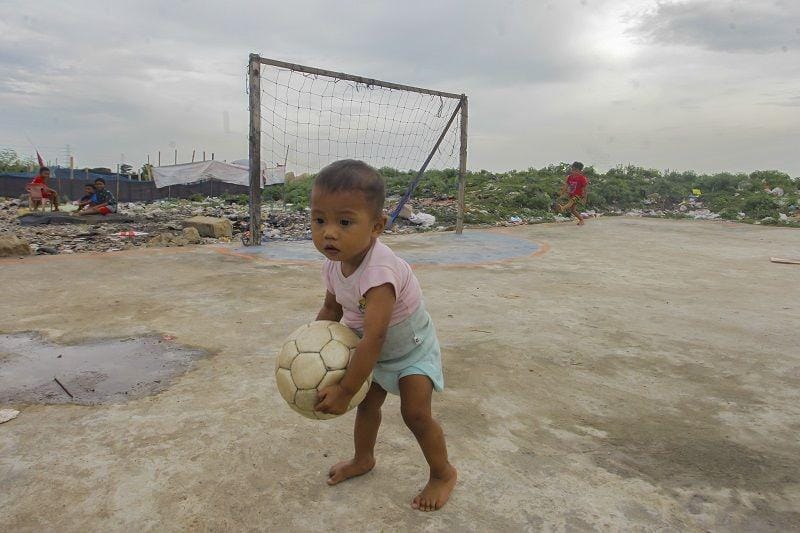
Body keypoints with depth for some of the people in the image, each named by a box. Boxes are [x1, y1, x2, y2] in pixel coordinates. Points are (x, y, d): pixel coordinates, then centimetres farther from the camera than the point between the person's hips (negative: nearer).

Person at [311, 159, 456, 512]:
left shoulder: (379, 271, -41)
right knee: (367, 403, 18)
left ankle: (443, 473, 17)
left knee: (415, 413, -10)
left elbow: (373, 339, -41)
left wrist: (344, 391, -34)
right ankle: (363, 459, 43)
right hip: (377, 352, 8)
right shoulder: (334, 263, -15)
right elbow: (331, 308, 5)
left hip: (412, 349, -7)